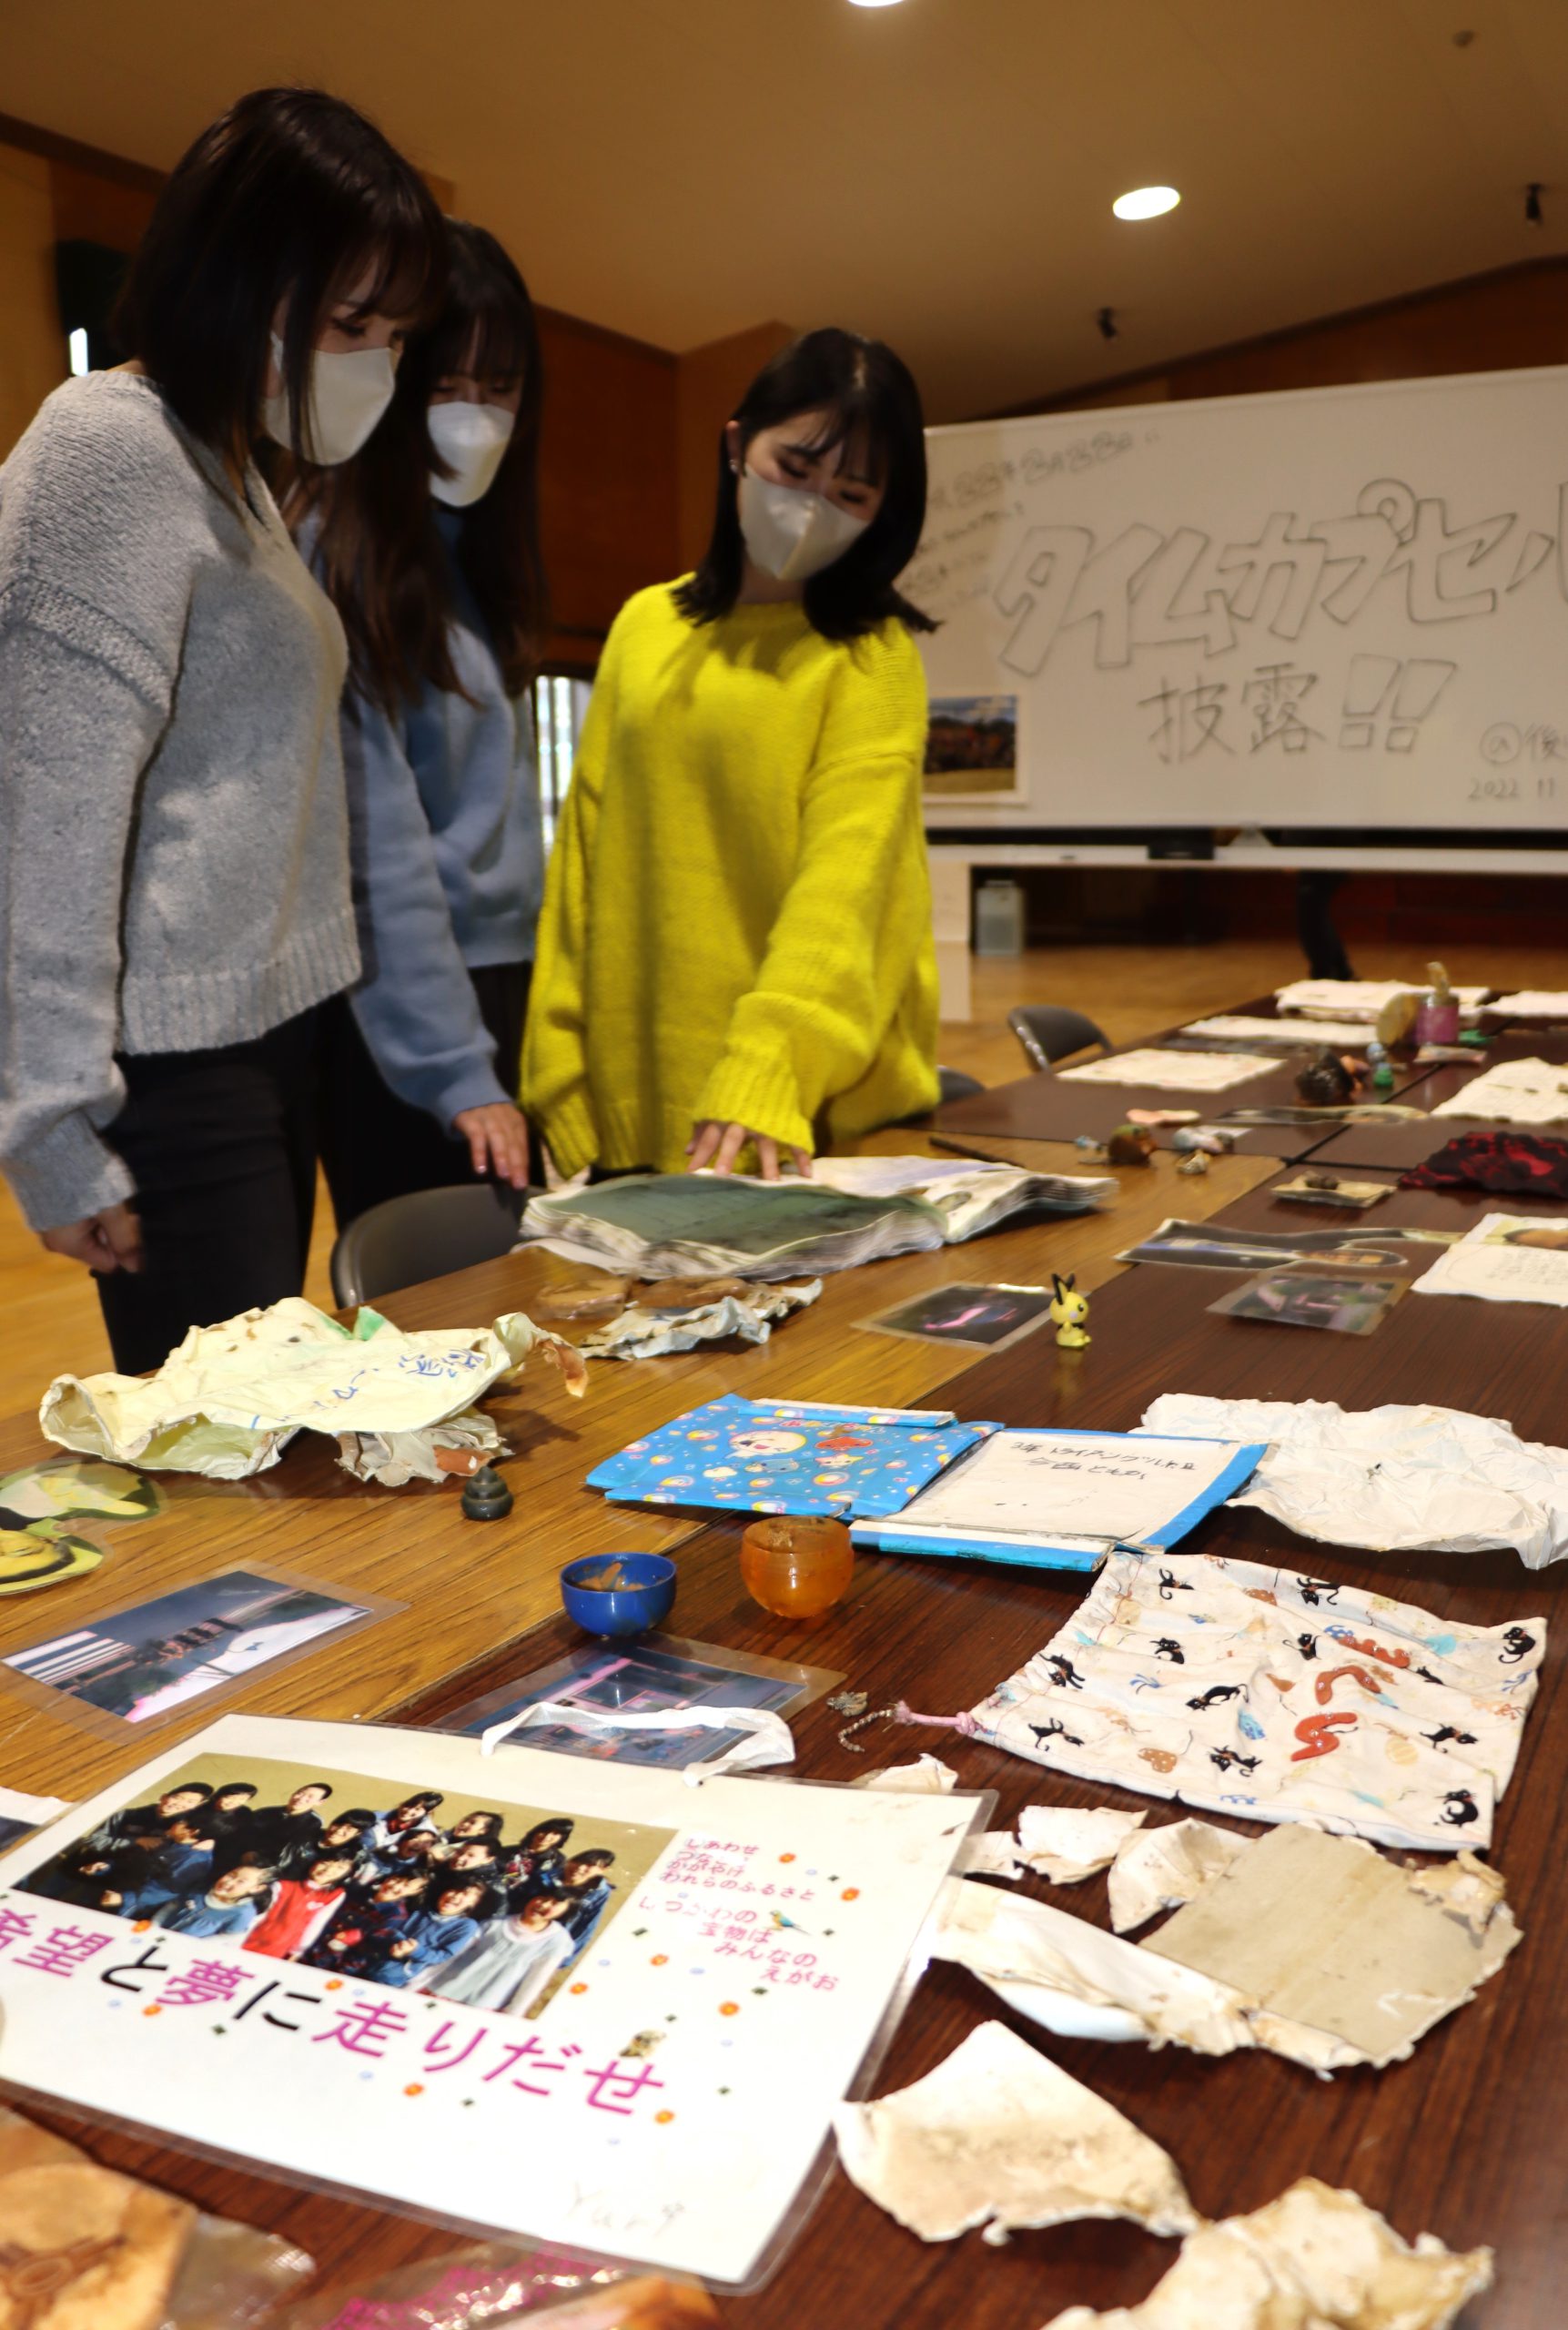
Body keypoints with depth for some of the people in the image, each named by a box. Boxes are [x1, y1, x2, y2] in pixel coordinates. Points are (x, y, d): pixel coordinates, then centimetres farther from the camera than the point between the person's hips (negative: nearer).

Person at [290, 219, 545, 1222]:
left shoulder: (472, 546, 12)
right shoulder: (329, 554, -13)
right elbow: (373, 839, -18)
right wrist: (454, 1069, -19)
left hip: (497, 978, 8)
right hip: (394, 1007, -8)